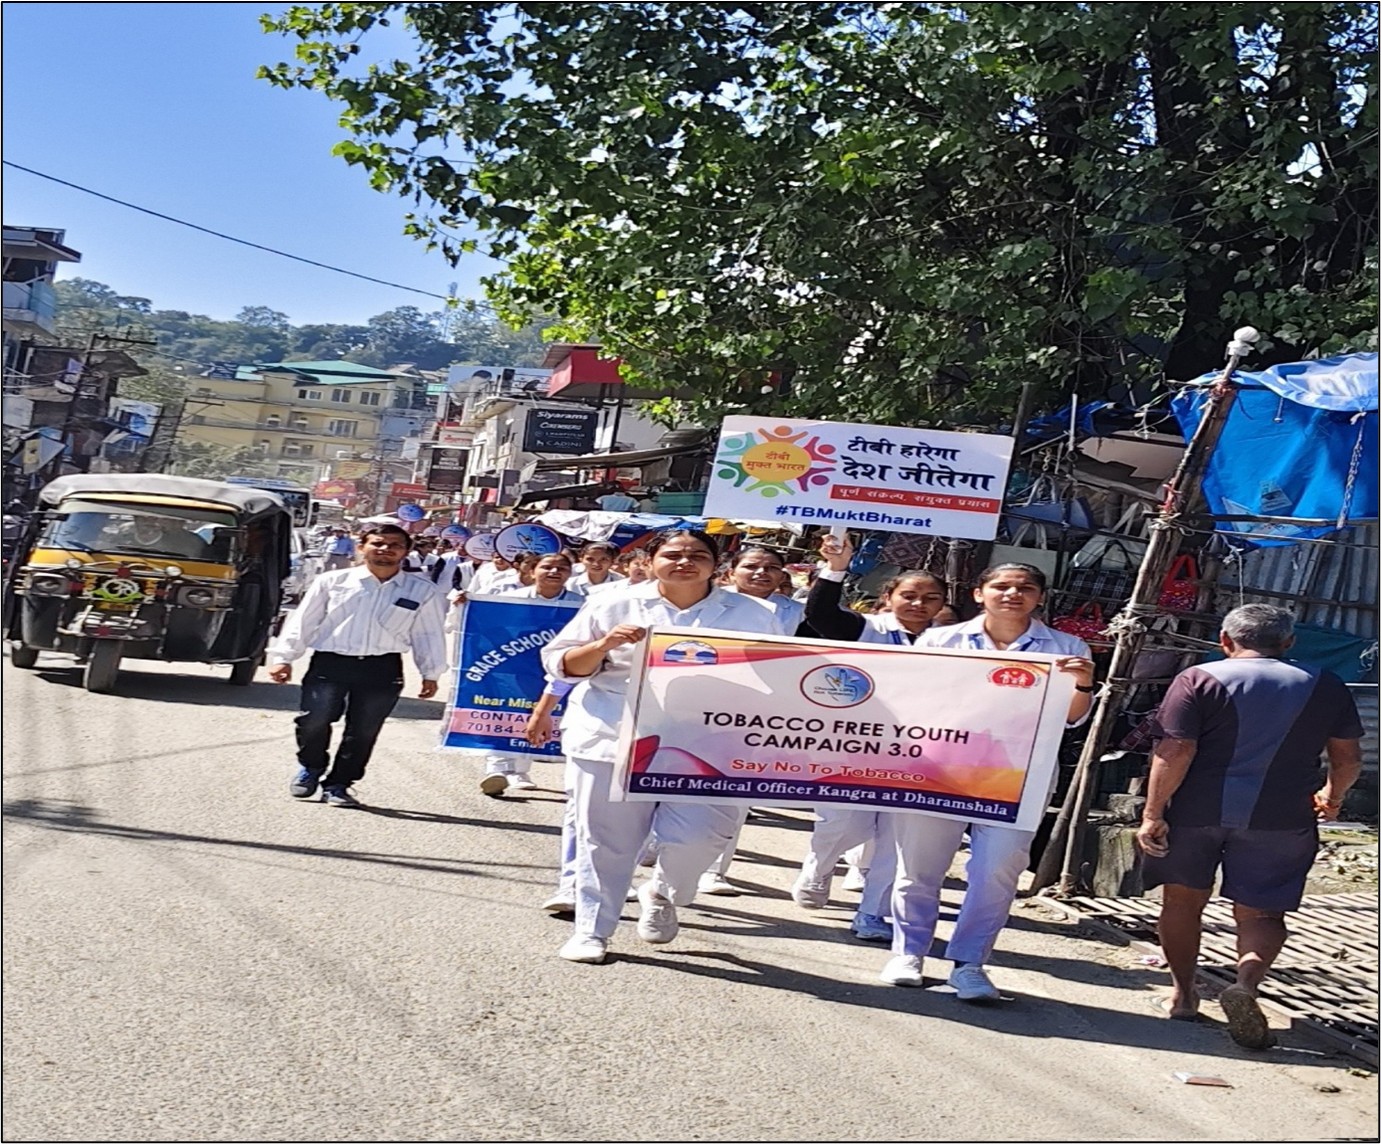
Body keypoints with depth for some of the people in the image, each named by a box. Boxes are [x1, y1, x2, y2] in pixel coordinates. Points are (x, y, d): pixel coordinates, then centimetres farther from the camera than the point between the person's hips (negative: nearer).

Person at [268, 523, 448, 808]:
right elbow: (303, 621, 7)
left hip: (382, 669, 1)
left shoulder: (424, 591, 7)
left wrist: (431, 673, 8)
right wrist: (284, 657, 4)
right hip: (329, 663, -1)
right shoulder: (332, 582, 6)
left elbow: (429, 635, 11)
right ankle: (310, 768, 19)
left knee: (363, 731, 2)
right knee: (313, 720, -11)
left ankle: (337, 785, 19)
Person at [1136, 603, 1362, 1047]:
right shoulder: (1326, 688, 5)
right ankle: (1246, 983, -17)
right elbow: (1348, 758, 9)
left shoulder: (1198, 679, -3)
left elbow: (1175, 752, -11)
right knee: (1260, 913, 8)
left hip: (1196, 812, -1)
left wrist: (1152, 814, -8)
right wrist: (1332, 796, 28)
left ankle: (1182, 992, 23)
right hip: (1280, 820, 1)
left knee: (1182, 901, 17)